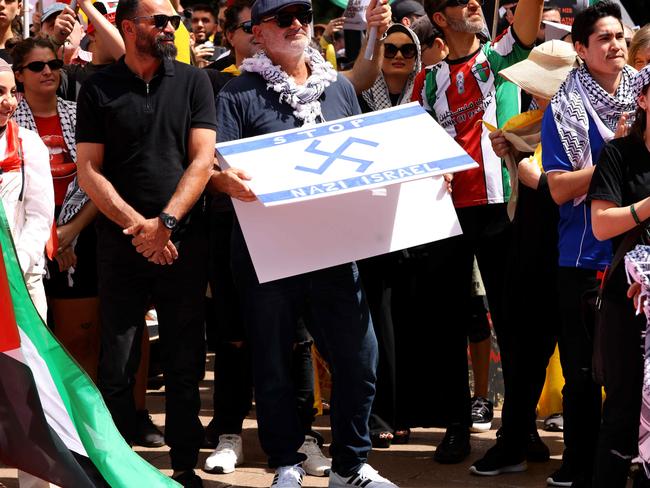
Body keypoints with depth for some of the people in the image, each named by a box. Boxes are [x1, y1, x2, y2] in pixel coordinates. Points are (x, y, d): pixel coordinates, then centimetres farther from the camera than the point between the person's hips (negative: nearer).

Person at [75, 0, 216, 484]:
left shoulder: (193, 81, 6)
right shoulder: (99, 88, 4)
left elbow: (202, 159, -1)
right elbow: (89, 171, 0)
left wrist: (165, 222, -12)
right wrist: (138, 226, -10)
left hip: (184, 241, 1)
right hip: (121, 241, -1)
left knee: (185, 363, 5)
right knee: (117, 366, 0)